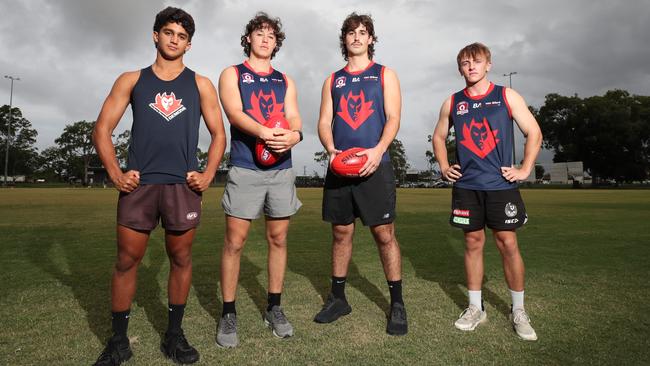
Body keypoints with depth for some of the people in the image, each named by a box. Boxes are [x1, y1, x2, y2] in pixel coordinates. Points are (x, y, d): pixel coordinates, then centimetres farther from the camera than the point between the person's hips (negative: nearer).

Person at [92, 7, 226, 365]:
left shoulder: (200, 84, 12)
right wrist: (115, 173, -5)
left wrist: (208, 175, -3)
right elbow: (102, 128, 8)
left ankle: (174, 335, 21)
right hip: (138, 183, 0)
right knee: (127, 259, 3)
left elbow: (218, 134, 10)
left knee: (181, 259, 5)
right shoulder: (131, 80, 12)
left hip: (183, 185, 0)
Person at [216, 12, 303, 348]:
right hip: (245, 168, -3)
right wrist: (263, 132, -29)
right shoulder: (232, 74, 9)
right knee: (235, 241, -4)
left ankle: (274, 308, 20)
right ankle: (228, 314, 10)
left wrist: (294, 134, -21)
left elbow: (294, 117, 4)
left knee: (278, 238, 6)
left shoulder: (285, 81, 18)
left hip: (282, 169, 3)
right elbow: (235, 113, -9)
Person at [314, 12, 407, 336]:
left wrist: (378, 150, -18)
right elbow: (324, 122, 10)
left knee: (384, 234, -3)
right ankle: (338, 298, 23)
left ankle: (397, 303, 11)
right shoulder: (332, 80, 17)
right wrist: (331, 150, -10)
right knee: (341, 232, 9)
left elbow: (393, 119, 0)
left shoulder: (385, 75, 10)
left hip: (375, 166, -3)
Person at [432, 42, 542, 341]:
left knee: (508, 244, 0)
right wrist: (444, 167, 7)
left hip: (501, 184, -1)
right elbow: (439, 137, 19)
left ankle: (519, 311, 17)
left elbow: (534, 133, 5)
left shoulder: (507, 96, 3)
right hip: (466, 185, 2)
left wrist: (525, 169, -2)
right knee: (473, 243, 6)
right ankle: (475, 308, 19)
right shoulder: (452, 103, 8)